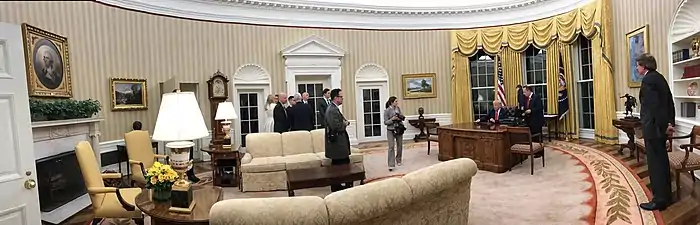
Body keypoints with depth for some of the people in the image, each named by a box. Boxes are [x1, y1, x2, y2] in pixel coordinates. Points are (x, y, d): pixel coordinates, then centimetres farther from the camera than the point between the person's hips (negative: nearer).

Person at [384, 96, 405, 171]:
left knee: (400, 146, 12)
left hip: (399, 130, 5)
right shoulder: (387, 111, -12)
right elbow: (385, 122, -12)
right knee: (391, 147, -10)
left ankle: (398, 160, 33)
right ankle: (391, 165, -9)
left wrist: (401, 118, -10)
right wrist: (392, 119, -25)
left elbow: (402, 117, 13)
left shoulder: (398, 108, 3)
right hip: (391, 131, -5)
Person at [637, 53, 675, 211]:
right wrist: (670, 122, 10)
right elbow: (669, 102, 12)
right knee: (661, 160, 19)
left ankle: (659, 200, 7)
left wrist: (664, 126, -14)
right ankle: (664, 194, 32)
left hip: (653, 127, -10)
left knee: (655, 162, -2)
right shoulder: (659, 77, 12)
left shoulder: (648, 80, -17)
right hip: (661, 126, 10)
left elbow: (655, 106, -22)